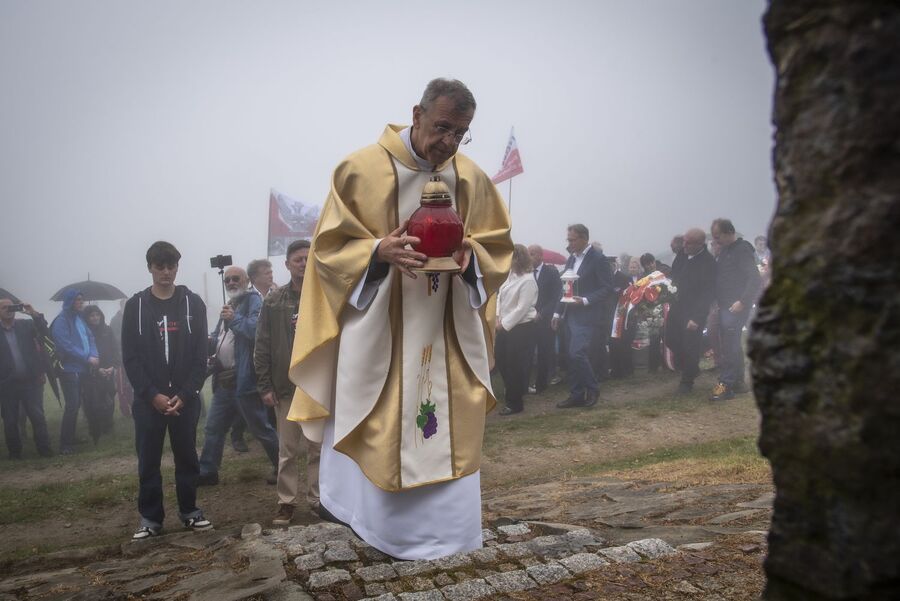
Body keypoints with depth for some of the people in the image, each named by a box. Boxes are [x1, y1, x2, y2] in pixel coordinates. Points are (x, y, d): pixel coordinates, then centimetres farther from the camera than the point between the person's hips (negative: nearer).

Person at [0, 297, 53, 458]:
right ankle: (14, 452, 20)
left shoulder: (26, 324, 5)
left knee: (38, 416, 1)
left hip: (30, 380, 0)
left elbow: (44, 332, -9)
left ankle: (44, 449, 7)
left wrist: (35, 314, -19)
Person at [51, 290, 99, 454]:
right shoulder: (61, 321, -11)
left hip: (82, 369, 8)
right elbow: (67, 346, -18)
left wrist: (94, 356, -7)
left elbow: (90, 337, 11)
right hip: (69, 369, -8)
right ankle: (65, 444, -4)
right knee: (72, 406, -10)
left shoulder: (79, 318, 14)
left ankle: (71, 439, 23)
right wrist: (88, 358, -15)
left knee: (76, 404, 12)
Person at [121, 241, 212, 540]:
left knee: (187, 456, 9)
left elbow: (200, 356, -1)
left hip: (185, 397, 0)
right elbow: (130, 358, -2)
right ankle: (150, 517, 19)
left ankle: (190, 510, 22)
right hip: (148, 399, 0)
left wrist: (184, 395, -11)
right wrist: (153, 395, -11)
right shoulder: (135, 305, 2)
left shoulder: (193, 303, 2)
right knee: (148, 460, 7)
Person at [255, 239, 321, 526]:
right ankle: (287, 501, 20)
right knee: (288, 449, 9)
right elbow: (262, 347, 3)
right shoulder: (273, 302, 4)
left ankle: (317, 499, 20)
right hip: (285, 386, 1)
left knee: (318, 447, 7)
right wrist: (265, 385, -2)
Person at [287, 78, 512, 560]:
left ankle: (441, 532, 25)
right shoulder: (362, 170, -8)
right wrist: (379, 252, -24)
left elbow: (497, 248, 10)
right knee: (372, 429, 4)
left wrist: (470, 256, -12)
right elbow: (330, 245, -6)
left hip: (447, 333, 4)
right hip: (376, 331, -3)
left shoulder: (472, 180, 3)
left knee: (449, 429, 8)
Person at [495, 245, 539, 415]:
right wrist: (498, 318, -2)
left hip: (522, 328, -8)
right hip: (505, 326, 8)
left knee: (515, 365, 1)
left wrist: (504, 324, -15)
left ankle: (515, 403, 17)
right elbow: (500, 297, 11)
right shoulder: (510, 275, 7)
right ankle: (513, 392, 36)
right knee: (501, 360, 16)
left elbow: (522, 309, -20)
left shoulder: (528, 280, -18)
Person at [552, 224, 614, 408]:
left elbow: (607, 289, -12)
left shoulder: (598, 259, -9)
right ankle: (577, 395, 16)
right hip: (571, 315, 8)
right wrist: (558, 312, 13)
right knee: (574, 357, 8)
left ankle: (592, 389, 4)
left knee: (577, 354, -16)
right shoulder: (572, 259, 15)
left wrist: (586, 301, -21)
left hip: (587, 316, -8)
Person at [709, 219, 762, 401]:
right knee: (733, 345, 13)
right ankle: (738, 382, 21)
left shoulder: (743, 249, -11)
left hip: (736, 306, -9)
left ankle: (725, 385, -9)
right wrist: (717, 301, 14)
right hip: (725, 306, 9)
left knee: (730, 345, -11)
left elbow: (754, 279, -17)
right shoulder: (725, 250, 15)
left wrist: (743, 302, -23)